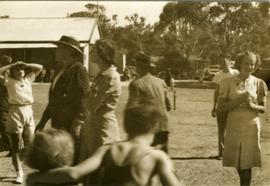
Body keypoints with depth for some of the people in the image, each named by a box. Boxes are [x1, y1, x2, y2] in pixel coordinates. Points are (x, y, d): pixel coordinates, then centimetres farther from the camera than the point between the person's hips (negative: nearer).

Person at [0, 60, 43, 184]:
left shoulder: (28, 79, 13)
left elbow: (39, 67, 16)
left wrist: (25, 65, 8)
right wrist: (11, 65, -4)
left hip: (28, 112, 5)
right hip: (15, 113, -4)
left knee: (28, 145, 10)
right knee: (16, 147, -1)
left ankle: (18, 165, 32)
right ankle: (19, 173, 4)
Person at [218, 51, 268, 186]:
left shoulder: (258, 83, -1)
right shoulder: (229, 82, -3)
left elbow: (263, 108, 4)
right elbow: (221, 106, -6)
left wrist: (252, 105, -17)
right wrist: (239, 100, -20)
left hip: (251, 126, -1)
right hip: (233, 125, 1)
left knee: (247, 163, -3)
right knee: (237, 161, 14)